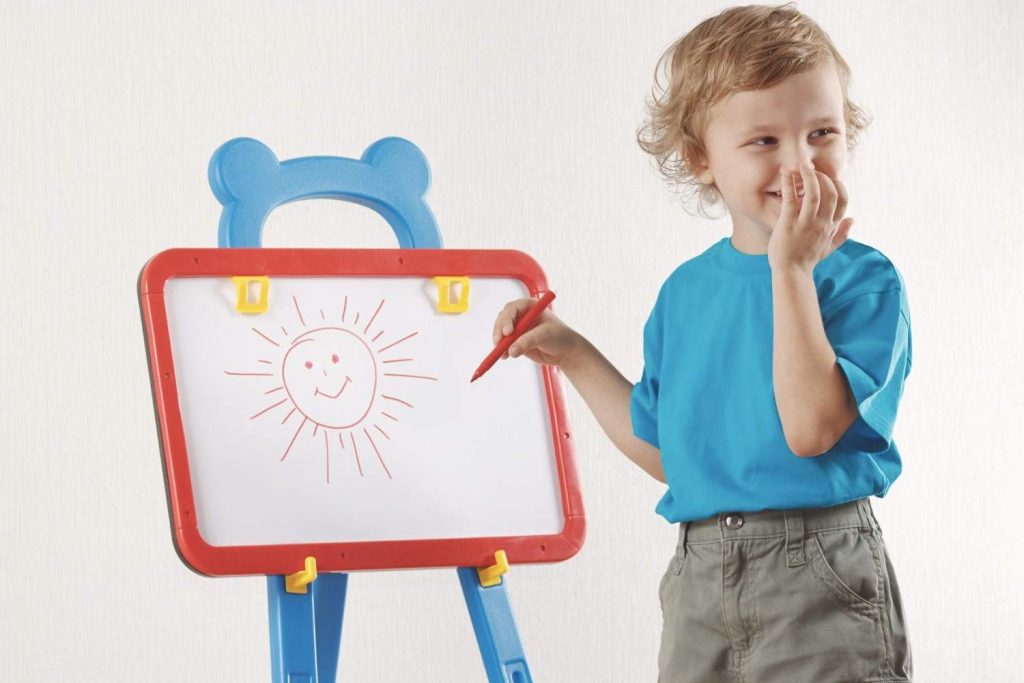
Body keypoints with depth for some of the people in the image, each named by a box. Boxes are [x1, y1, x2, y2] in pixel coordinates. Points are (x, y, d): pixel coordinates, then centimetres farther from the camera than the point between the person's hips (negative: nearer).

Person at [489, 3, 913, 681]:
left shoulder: (863, 279, -9)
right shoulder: (686, 291, 9)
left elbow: (810, 429, -24)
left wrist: (791, 267, -21)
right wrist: (571, 353, 17)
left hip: (819, 580, -5)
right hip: (702, 578, 5)